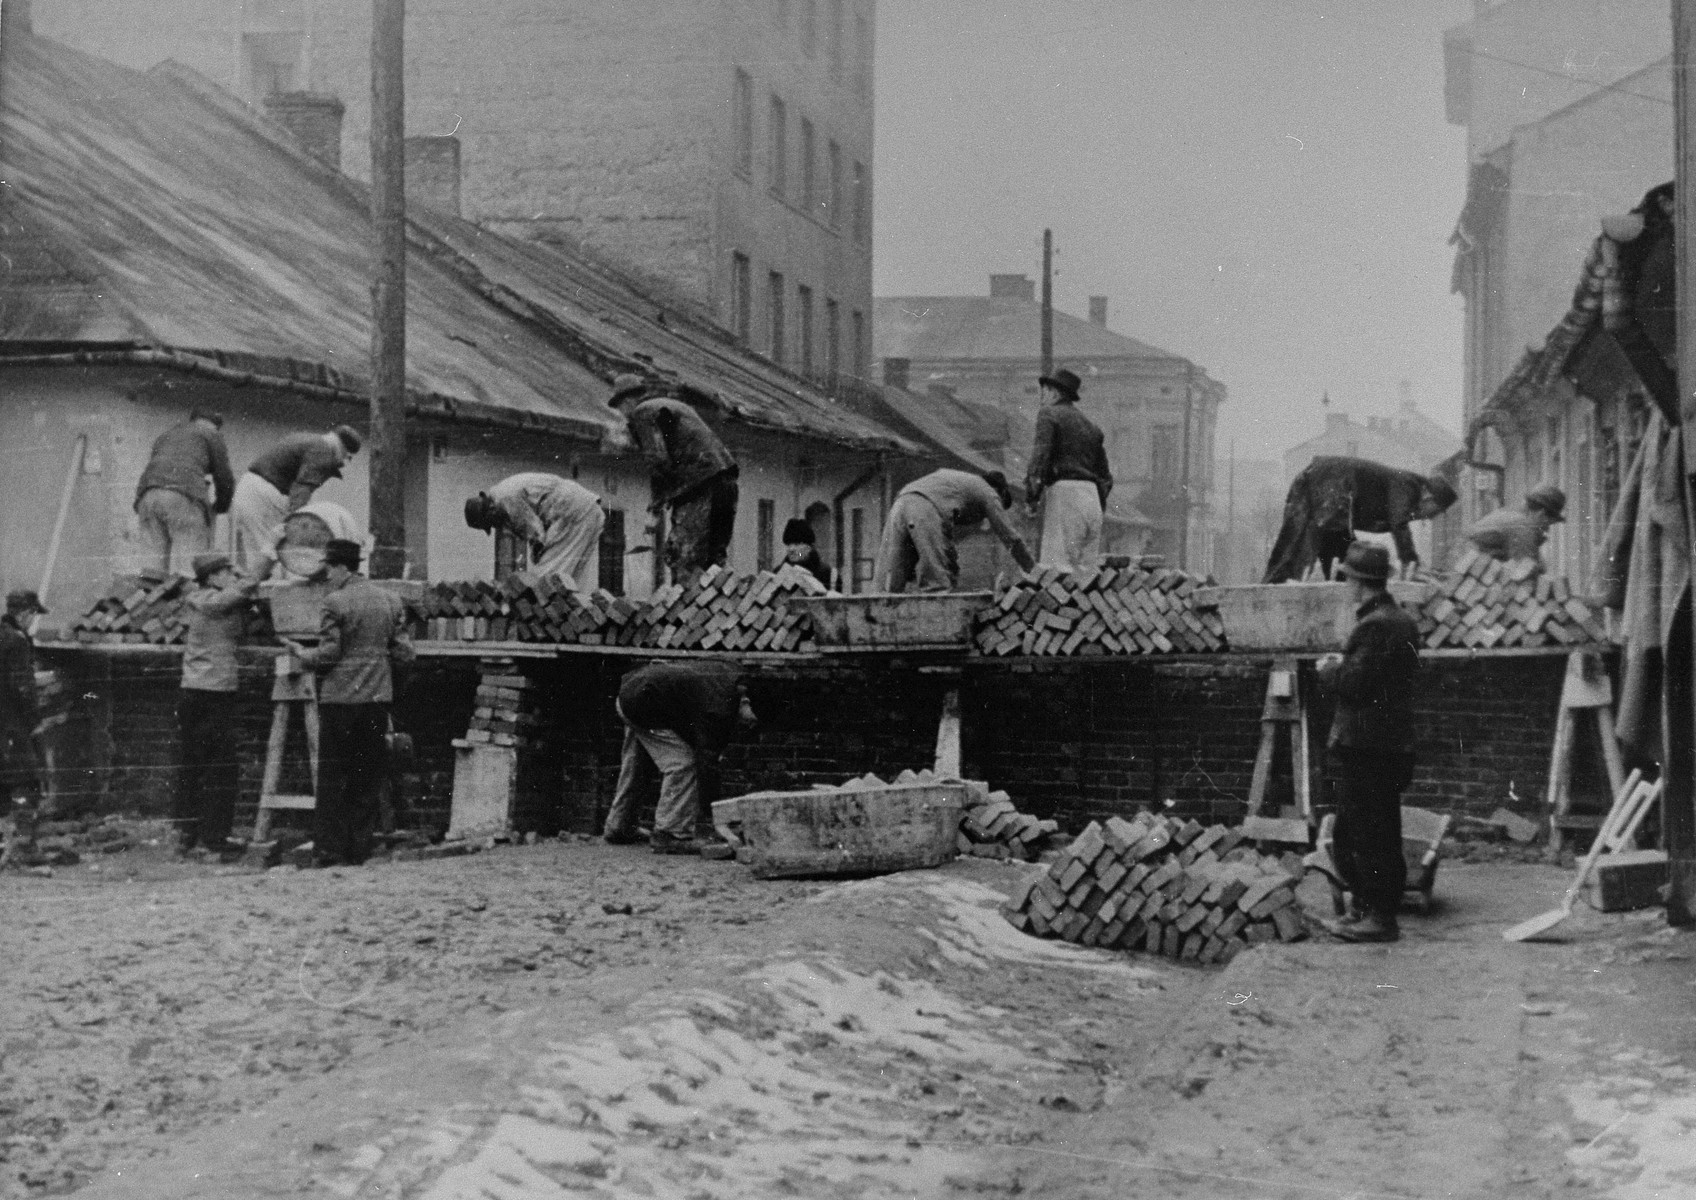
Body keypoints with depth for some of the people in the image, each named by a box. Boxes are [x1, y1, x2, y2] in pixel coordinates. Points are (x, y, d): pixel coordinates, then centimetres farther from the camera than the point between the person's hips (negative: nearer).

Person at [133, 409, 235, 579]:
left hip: (147, 495, 5)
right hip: (184, 496, -5)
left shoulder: (164, 437, 36)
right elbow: (224, 479, 15)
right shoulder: (211, 434, 20)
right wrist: (217, 509, 32)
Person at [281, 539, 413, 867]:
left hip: (340, 698, -5)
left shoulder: (335, 602, -10)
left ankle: (328, 849, 2)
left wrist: (301, 653, 6)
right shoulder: (391, 601, 6)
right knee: (367, 776, 10)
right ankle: (359, 849, 11)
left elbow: (327, 654, -12)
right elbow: (404, 653, 6)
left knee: (332, 778, 2)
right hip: (378, 696, 5)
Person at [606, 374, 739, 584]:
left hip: (699, 487, -9)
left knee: (683, 560, -7)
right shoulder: (671, 405, 28)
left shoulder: (643, 412, 0)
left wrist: (660, 496, 0)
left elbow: (658, 458, -14)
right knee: (713, 559, 13)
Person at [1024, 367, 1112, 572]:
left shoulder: (1050, 415, 3)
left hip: (1063, 492, -7)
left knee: (1058, 567, -14)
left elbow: (1041, 455, -12)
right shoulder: (1091, 426, 25)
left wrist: (1031, 493, -15)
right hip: (1092, 496, 7)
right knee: (1088, 568, 5)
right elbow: (1104, 474, 23)